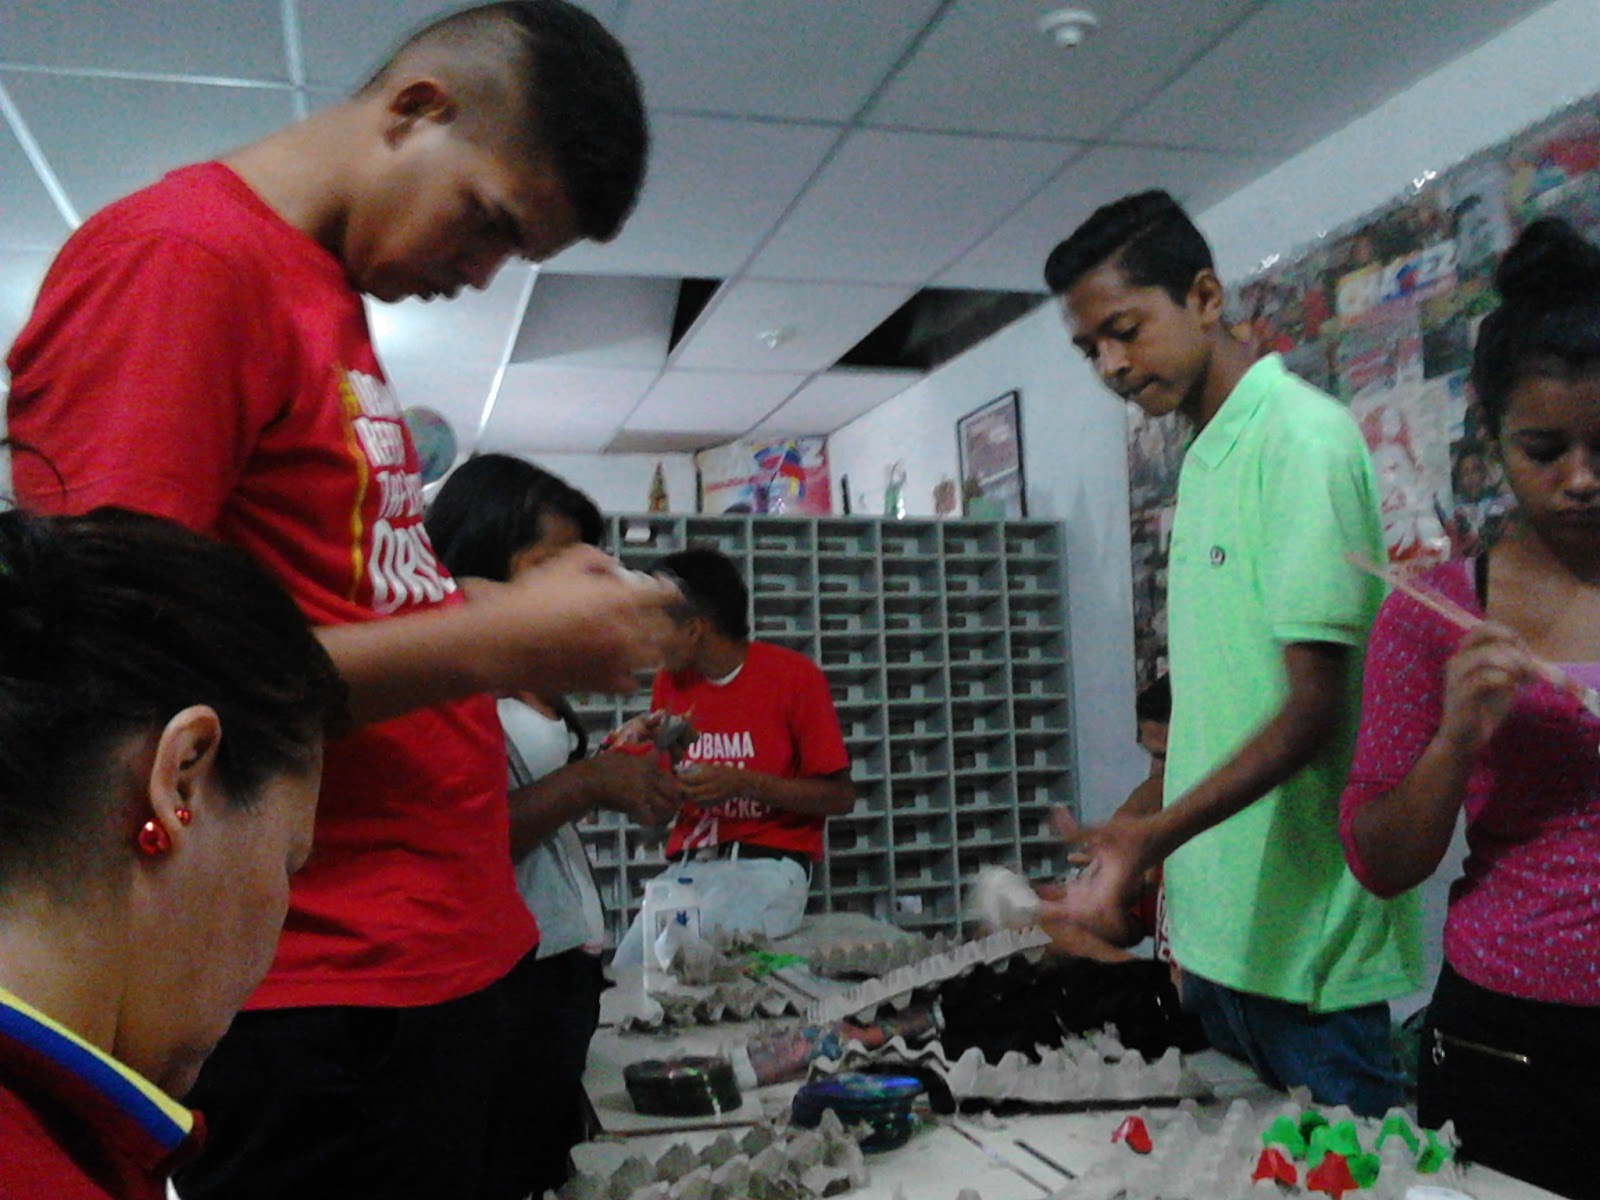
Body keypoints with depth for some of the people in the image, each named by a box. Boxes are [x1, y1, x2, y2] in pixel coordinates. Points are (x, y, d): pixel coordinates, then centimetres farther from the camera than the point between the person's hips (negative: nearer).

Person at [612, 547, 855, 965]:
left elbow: (840, 797, -4)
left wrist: (741, 783, -15)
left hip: (768, 864, -4)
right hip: (686, 866, 4)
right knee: (626, 972, -20)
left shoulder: (792, 675, -6)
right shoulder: (670, 681, 9)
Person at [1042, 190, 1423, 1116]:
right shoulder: (1204, 456, 13)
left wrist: (1158, 833, -30)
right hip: (1220, 930, 9)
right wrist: (1153, 855, 15)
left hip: (1307, 940, -9)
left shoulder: (1302, 435, -14)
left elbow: (1317, 706, -20)